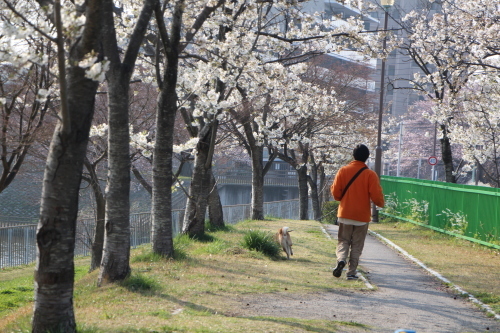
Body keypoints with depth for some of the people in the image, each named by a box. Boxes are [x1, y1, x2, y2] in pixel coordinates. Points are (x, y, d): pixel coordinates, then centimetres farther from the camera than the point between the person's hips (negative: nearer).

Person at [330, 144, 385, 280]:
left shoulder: (343, 171, -3)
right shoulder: (370, 174, -8)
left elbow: (335, 192, -2)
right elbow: (376, 196, -10)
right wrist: (381, 203, 11)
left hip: (345, 214, 1)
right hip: (362, 216, -1)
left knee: (343, 241, 12)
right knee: (357, 245, 8)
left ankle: (341, 259, -15)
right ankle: (351, 272, 5)